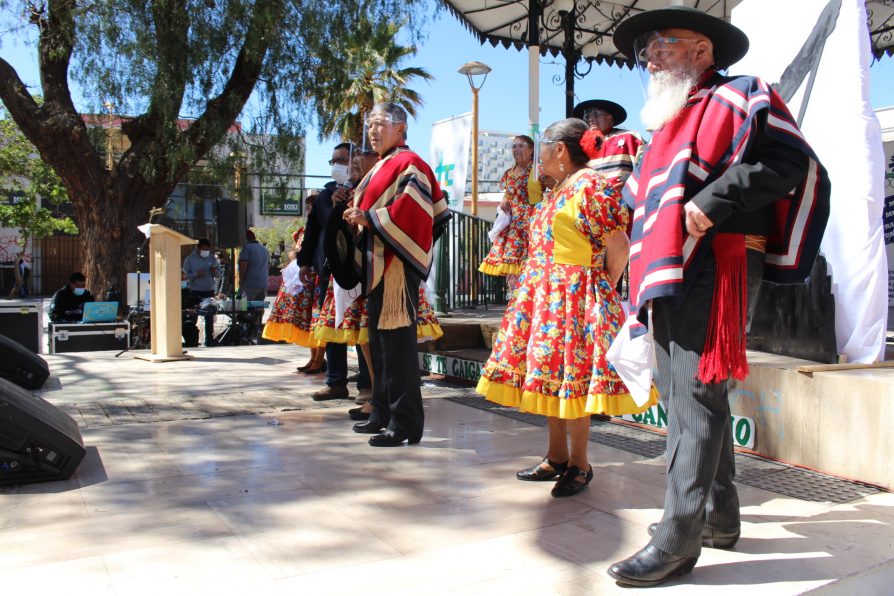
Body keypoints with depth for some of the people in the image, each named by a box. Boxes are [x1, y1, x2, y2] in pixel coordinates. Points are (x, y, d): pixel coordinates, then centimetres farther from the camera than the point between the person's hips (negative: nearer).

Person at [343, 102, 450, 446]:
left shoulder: (408, 164, -8)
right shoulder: (381, 166, 21)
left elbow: (412, 211, -21)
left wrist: (369, 219, -16)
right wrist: (358, 215, 10)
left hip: (397, 264, -10)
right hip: (376, 264, 10)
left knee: (397, 343, -9)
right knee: (379, 341, 14)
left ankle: (405, 423, -3)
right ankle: (383, 413, 24)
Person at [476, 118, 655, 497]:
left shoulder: (588, 186, -13)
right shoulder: (560, 189, 16)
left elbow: (618, 247, -15)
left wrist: (603, 289, -5)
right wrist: (535, 291, 15)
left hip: (574, 299, -9)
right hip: (547, 297, 9)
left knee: (570, 378, -3)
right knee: (551, 377, 12)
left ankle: (579, 465, 11)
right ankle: (557, 457, 24)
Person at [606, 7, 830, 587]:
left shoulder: (739, 95, 2)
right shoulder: (670, 120, 26)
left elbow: (791, 159, -13)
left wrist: (713, 200, -19)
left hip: (712, 271, -9)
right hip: (670, 277, 9)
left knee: (697, 398, -10)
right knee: (685, 397, 11)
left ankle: (679, 539, -6)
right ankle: (720, 516, 24)